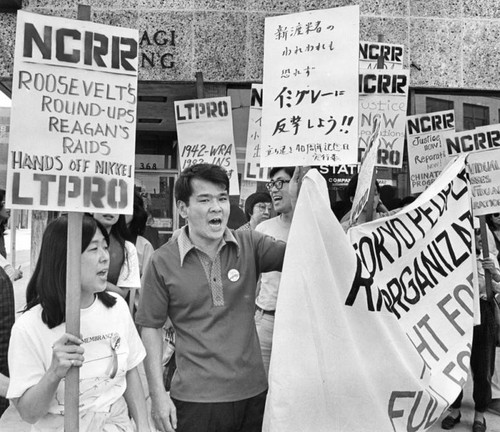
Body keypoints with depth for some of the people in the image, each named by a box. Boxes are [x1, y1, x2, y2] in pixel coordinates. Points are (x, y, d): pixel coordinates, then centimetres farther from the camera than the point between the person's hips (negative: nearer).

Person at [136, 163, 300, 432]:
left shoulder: (249, 245, -1)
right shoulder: (163, 262, -6)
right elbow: (151, 327, -1)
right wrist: (158, 394, -4)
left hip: (253, 392, 3)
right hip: (195, 400, -2)